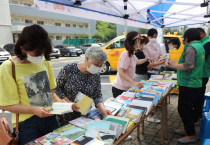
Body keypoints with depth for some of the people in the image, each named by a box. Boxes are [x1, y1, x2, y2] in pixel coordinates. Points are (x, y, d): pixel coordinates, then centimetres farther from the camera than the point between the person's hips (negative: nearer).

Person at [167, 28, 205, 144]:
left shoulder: (191, 47, -17)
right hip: (196, 83, 10)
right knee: (188, 108, 20)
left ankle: (191, 135, 11)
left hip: (188, 85, -10)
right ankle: (187, 129, 34)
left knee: (183, 109, -1)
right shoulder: (200, 46, 14)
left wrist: (174, 65, -15)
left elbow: (189, 65, -27)